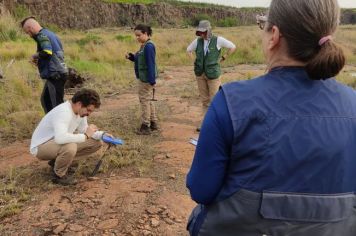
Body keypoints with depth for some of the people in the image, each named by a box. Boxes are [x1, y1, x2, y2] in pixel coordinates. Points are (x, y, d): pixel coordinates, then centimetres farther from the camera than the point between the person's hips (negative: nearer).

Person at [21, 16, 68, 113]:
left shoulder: (42, 35, -10)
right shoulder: (50, 33, 18)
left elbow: (47, 52, -27)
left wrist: (35, 56, -7)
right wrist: (39, 62, 14)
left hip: (55, 74, -10)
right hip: (58, 73, 10)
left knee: (56, 104, -6)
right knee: (45, 100, 21)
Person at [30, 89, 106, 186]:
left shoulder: (80, 110, -4)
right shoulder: (63, 112, -31)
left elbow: (84, 130, 9)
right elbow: (60, 138, -47)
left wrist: (102, 135, -8)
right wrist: (85, 136, -35)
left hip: (57, 142, 9)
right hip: (41, 146, -9)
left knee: (96, 143, 0)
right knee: (70, 147, -41)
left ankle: (58, 161, 11)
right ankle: (59, 175, -8)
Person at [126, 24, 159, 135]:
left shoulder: (148, 46, -19)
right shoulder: (144, 46, 11)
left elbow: (151, 64, -23)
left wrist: (151, 80, -24)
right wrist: (131, 57, 3)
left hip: (146, 78, -10)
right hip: (144, 77, 10)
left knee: (145, 100, -2)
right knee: (149, 100, 16)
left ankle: (146, 126, 7)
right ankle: (153, 123, 27)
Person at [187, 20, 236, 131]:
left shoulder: (218, 40, -7)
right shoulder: (197, 41, 3)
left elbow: (233, 47, 1)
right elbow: (188, 50, 20)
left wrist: (223, 58, 0)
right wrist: (196, 61, 11)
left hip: (213, 73, -4)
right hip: (200, 74, 4)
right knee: (204, 100, 10)